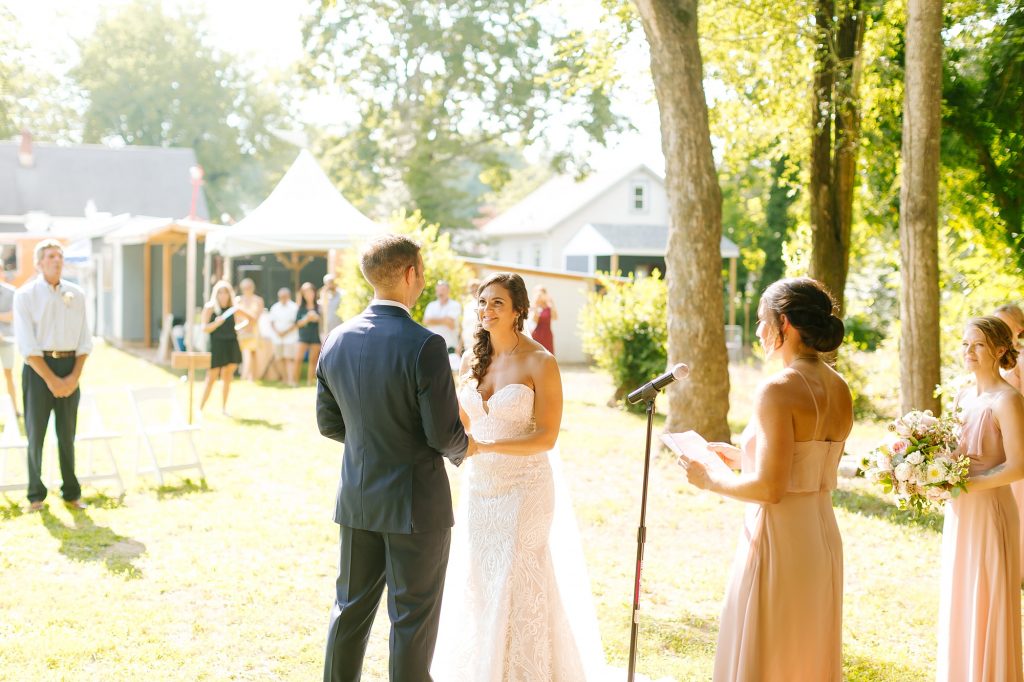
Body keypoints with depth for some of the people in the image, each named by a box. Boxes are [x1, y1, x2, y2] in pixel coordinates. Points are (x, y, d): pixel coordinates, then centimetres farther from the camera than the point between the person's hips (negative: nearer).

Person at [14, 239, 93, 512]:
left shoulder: (76, 294, 7)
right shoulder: (25, 295, -4)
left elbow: (84, 340, 6)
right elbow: (27, 345, -10)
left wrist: (74, 376, -7)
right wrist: (51, 380, -14)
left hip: (70, 369, 3)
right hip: (38, 368, -3)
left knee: (67, 433, 8)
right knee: (35, 433, 3)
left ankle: (71, 493, 17)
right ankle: (36, 495, 14)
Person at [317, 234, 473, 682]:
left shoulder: (337, 340, -1)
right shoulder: (424, 347, -21)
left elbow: (328, 423, 7)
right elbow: (445, 434, -18)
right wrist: (463, 449, 4)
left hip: (356, 500, 6)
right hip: (417, 503, -6)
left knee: (351, 607, 18)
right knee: (412, 618, 6)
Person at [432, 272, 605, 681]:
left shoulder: (540, 363, -12)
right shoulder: (472, 360, 5)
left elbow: (547, 437, -16)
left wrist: (485, 447, -25)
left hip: (524, 486, -5)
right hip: (479, 486, 6)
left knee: (518, 582, -1)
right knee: (479, 581, 11)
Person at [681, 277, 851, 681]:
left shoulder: (778, 390, -18)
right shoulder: (840, 390, 7)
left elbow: (770, 488, -22)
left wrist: (711, 480, -6)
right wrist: (740, 457, 18)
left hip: (779, 541, -8)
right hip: (824, 538, 8)